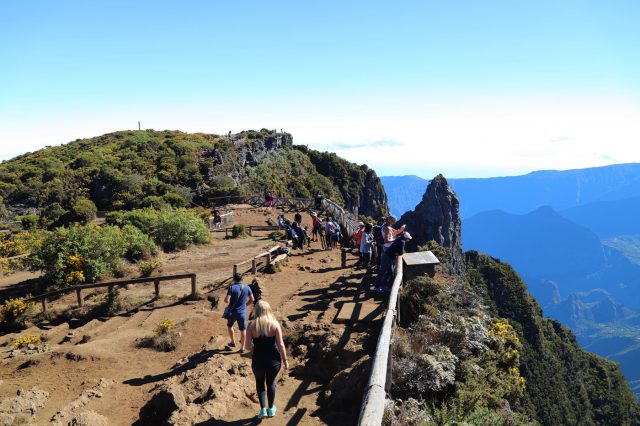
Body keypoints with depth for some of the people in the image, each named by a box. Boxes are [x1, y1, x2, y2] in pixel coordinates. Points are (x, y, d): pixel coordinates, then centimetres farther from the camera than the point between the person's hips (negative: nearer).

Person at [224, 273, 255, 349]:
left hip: (232, 312, -2)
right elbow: (252, 299, 2)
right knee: (243, 329, 12)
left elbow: (227, 300, -19)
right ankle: (242, 347, 16)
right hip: (242, 312, 2)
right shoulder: (247, 287, -3)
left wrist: (225, 299, 4)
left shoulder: (232, 287, -13)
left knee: (229, 326, 24)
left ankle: (233, 342, 34)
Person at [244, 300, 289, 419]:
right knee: (271, 383, 25)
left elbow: (247, 346, -11)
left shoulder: (252, 325, -9)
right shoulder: (275, 324, -9)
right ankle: (271, 409, 38)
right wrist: (285, 360, 2)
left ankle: (263, 409, 18)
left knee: (260, 382, 26)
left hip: (258, 360, -1)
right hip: (274, 360, 1)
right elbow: (281, 344, -9)